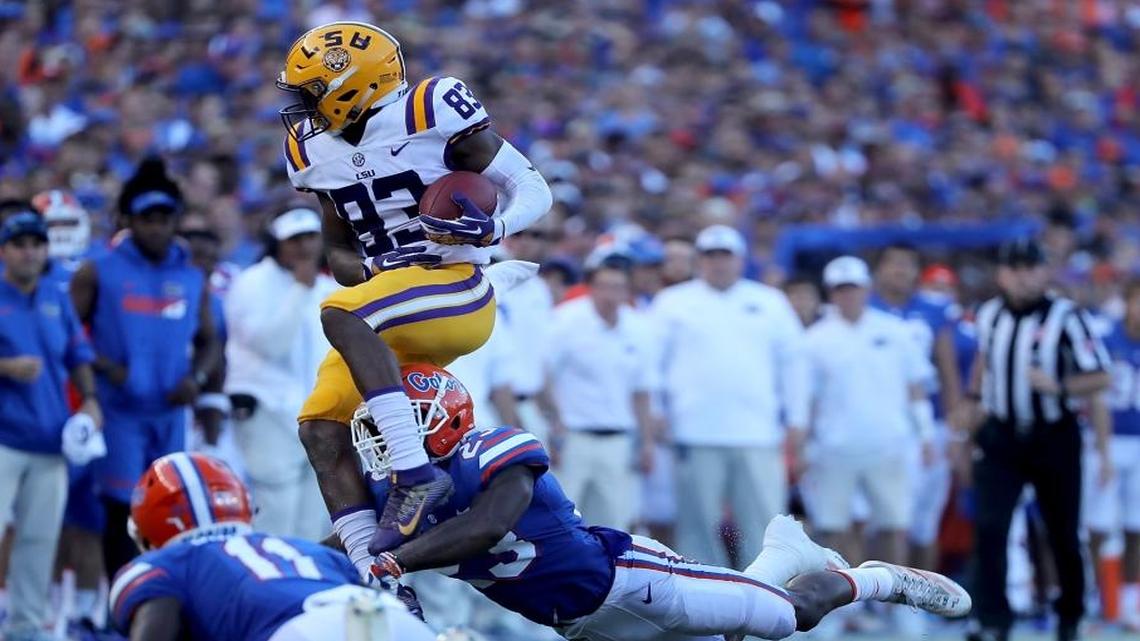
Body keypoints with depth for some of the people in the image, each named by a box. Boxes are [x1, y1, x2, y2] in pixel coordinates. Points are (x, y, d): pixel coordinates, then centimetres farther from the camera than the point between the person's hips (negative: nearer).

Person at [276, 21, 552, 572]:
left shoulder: (430, 114, -11)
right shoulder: (316, 150, 10)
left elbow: (532, 190, -7)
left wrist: (492, 230, -27)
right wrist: (371, 272, -7)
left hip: (459, 291, -8)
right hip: (390, 313, 8)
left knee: (339, 315, -32)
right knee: (320, 427, -7)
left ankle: (415, 474, -34)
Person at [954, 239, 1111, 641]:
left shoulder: (1065, 317, -14)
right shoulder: (989, 315, 3)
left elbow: (1100, 378, -15)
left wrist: (1057, 386, -30)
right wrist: (973, 401, 14)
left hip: (1053, 440, -3)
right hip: (1000, 437, 3)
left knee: (1063, 533, 9)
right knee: (989, 527, -13)